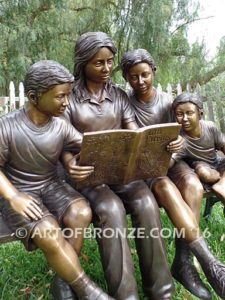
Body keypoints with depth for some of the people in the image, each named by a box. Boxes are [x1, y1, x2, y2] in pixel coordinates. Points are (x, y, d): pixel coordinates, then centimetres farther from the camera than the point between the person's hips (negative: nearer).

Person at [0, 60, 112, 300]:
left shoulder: (61, 126, -6)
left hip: (51, 185, 4)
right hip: (19, 192, -3)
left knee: (81, 214, -25)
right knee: (49, 233, -28)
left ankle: (65, 279, -2)